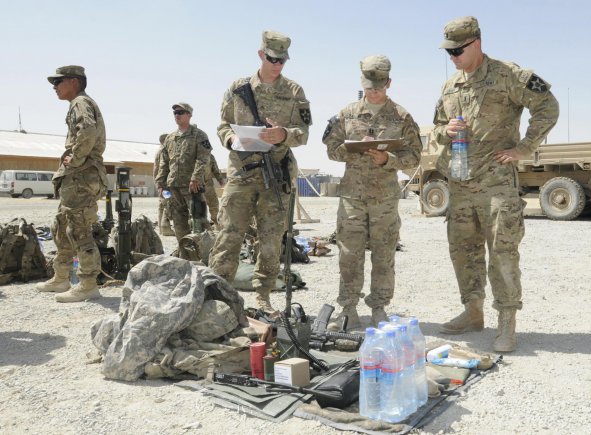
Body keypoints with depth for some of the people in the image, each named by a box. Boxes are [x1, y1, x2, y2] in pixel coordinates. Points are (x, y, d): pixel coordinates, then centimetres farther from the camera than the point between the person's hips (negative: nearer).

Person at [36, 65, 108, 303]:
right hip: (74, 179, 11)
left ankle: (88, 286, -4)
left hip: (81, 178, -11)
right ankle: (60, 279, 27)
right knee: (61, 229, 17)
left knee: (79, 231, -9)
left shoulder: (81, 102, -9)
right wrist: (69, 160, 13)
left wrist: (74, 160, -19)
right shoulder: (80, 104, 23)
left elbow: (88, 132, -30)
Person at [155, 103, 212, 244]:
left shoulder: (199, 135, 0)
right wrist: (160, 184, 11)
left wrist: (195, 179, -21)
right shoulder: (169, 138, 18)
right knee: (179, 222, 9)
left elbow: (203, 159, -11)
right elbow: (164, 163, 20)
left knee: (198, 219, -9)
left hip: (192, 186, -6)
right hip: (173, 186, 6)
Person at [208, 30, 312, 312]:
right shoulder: (238, 88, 9)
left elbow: (303, 133, 3)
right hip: (241, 172, 0)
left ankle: (263, 297, 16)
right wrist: (230, 138, -10)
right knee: (229, 235, -4)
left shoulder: (294, 91, 8)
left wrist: (284, 135, -18)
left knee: (272, 240, 4)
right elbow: (223, 124, 13)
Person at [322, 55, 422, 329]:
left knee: (384, 255, 5)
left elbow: (414, 155, 1)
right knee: (350, 254, 2)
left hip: (386, 196, 0)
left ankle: (379, 308, 17)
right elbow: (332, 149, 7)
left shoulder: (402, 117, 4)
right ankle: (348, 308, 13)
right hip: (352, 194, 1)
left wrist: (388, 159, -17)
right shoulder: (347, 114, 8)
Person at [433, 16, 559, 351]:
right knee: (463, 249, 10)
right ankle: (473, 313, 23)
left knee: (503, 249, -6)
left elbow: (548, 107, -6)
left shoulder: (508, 75, -4)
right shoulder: (450, 86, 14)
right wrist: (446, 131, -2)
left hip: (497, 180, -6)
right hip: (460, 183, 7)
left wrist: (524, 149, -11)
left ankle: (507, 323, 2)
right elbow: (438, 128, 22)